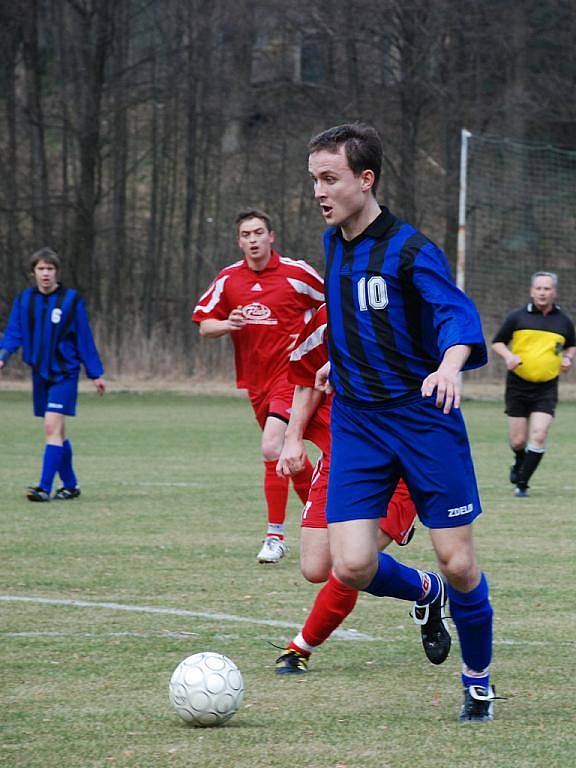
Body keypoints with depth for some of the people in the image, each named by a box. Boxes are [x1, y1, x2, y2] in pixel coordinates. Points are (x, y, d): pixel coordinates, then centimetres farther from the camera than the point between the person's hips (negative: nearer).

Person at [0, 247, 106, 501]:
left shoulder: (71, 300, -5)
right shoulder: (24, 300, 4)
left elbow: (84, 338, -1)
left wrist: (96, 374, 2)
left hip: (64, 373, -5)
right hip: (40, 373, 5)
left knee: (52, 427, -15)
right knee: (57, 432, 11)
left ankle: (45, 487, -19)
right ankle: (70, 485, 23)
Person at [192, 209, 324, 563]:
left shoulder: (296, 272, -6)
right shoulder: (228, 279, 4)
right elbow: (204, 326, 6)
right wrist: (227, 324, -14)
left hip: (290, 371, -5)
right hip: (255, 379, 6)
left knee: (272, 448, -20)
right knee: (287, 455, 14)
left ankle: (276, 536, -15)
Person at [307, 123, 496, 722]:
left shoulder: (410, 249, -13)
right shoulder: (333, 244, 7)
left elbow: (457, 313, -28)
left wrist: (448, 365, -47)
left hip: (424, 419, -5)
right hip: (356, 424, 5)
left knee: (458, 563, -3)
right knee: (352, 567, -10)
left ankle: (477, 679, 21)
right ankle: (422, 594, 24)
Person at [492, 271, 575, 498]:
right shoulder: (517, 317, 0)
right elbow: (497, 342, 8)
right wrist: (508, 356, -11)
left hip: (547, 388, 0)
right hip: (518, 386, 0)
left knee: (538, 437, -15)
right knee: (518, 441, 2)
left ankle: (522, 483, -4)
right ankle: (519, 463, 37)